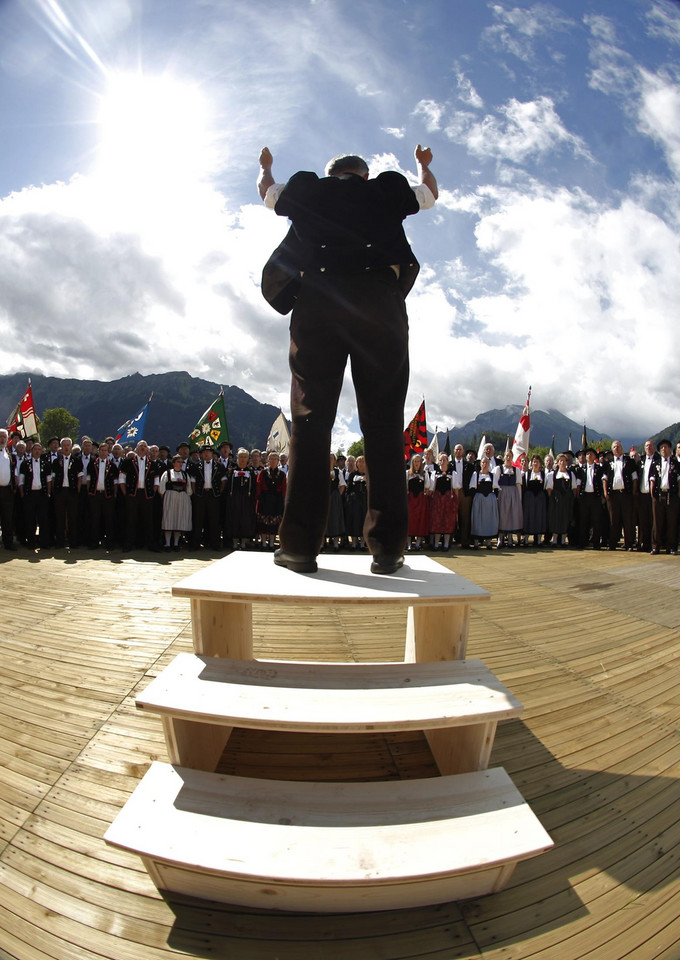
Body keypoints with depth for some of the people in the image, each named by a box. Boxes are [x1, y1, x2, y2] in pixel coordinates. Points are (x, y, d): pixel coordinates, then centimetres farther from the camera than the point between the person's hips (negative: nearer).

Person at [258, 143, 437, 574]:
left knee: (310, 420, -3)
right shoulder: (387, 189, 23)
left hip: (317, 303, 1)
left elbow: (267, 191, 44)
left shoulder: (306, 189, 24)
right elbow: (430, 193, 44)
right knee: (383, 423, -2)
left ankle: (301, 545, -7)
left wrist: (266, 165, 67)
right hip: (380, 303, 0)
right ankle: (387, 547, -5)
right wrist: (424, 163, 65)